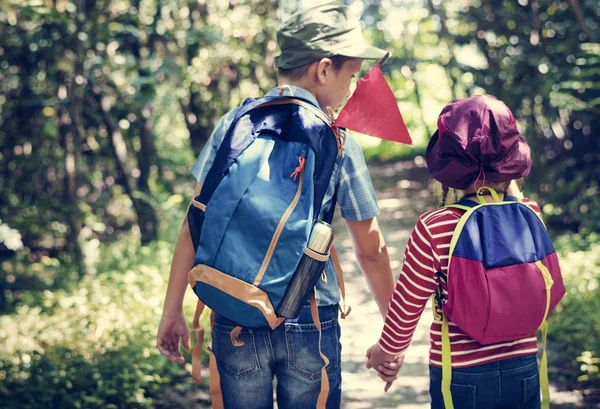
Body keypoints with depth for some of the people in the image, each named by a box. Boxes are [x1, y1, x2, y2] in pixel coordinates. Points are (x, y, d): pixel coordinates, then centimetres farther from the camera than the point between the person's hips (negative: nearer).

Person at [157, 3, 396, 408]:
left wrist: (172, 310, 6)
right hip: (310, 325, -2)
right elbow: (370, 250, -1)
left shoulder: (234, 123, -1)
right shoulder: (338, 142, -5)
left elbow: (196, 223, -1)